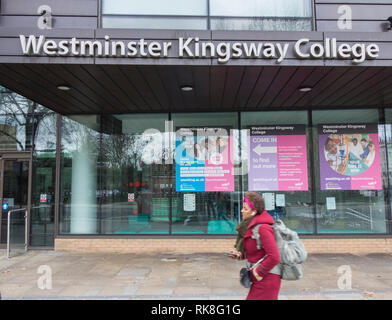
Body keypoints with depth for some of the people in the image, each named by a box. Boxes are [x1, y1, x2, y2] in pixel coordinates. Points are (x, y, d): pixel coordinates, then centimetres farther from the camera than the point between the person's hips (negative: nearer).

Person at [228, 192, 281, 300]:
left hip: (266, 279, -9)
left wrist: (258, 273, -17)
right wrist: (240, 254, 0)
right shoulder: (253, 226, 6)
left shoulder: (263, 228, -23)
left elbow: (274, 257, -25)